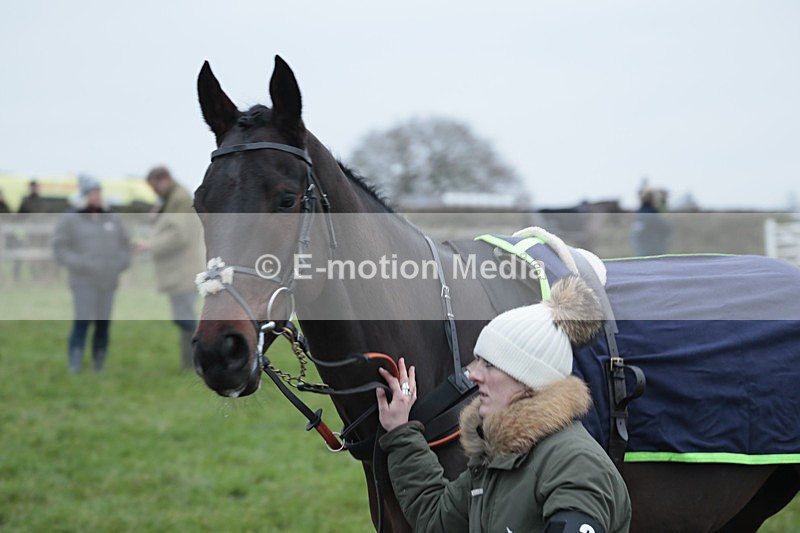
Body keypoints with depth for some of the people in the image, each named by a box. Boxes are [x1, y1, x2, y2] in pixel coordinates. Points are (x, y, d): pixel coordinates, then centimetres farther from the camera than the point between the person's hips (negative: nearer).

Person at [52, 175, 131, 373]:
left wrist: (120, 264, 1)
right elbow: (60, 248, -3)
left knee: (103, 325, 3)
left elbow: (124, 246, 20)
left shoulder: (112, 219, 13)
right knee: (82, 323, -14)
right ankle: (74, 368, -14)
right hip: (84, 282, -4)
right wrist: (80, 265, -14)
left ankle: (99, 369, 9)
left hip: (108, 282, 4)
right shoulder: (70, 219, 0)